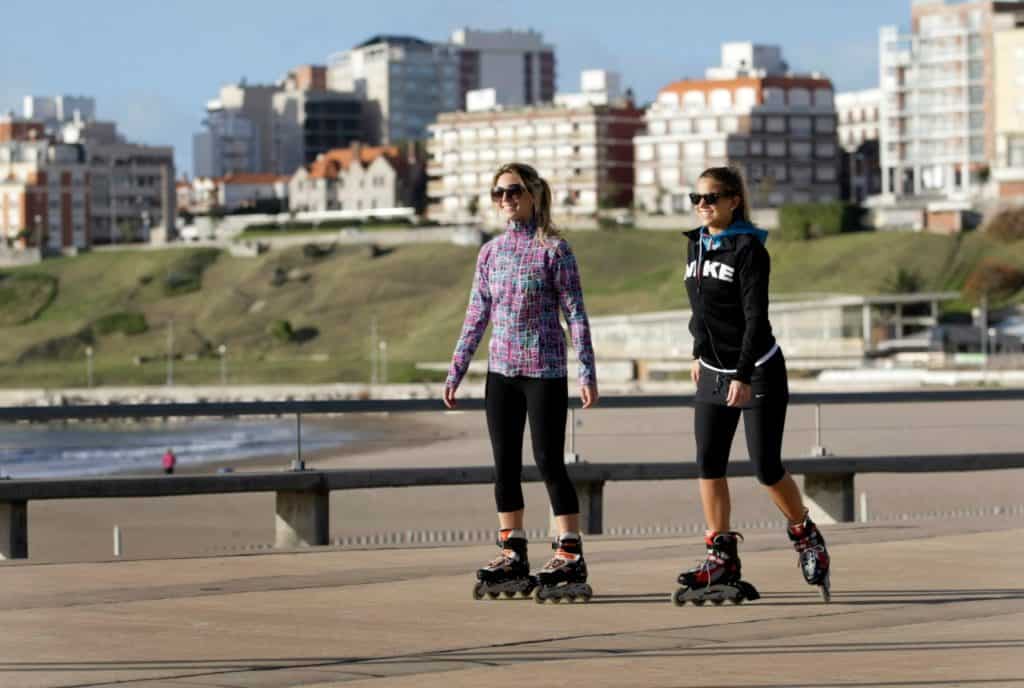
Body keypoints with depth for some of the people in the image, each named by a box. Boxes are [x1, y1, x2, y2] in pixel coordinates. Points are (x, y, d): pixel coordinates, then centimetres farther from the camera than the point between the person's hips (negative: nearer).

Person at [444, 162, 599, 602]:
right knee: (505, 466, 7)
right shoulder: (491, 252, 10)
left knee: (549, 463, -5)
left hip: (544, 370, -6)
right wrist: (455, 372, 11)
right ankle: (513, 559, 14)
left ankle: (570, 558, 1)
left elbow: (575, 312, -6)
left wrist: (587, 372, -12)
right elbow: (476, 316, 14)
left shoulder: (553, 248, -5)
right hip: (501, 370, 6)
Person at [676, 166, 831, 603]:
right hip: (713, 373, 7)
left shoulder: (749, 249, -15)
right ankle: (722, 558, 6)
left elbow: (756, 316, -19)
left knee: (767, 468, -5)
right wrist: (699, 354, 22)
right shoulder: (696, 244, 7)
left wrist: (743, 376, -24)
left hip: (758, 371, -7)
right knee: (708, 464, 0)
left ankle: (806, 538, 18)